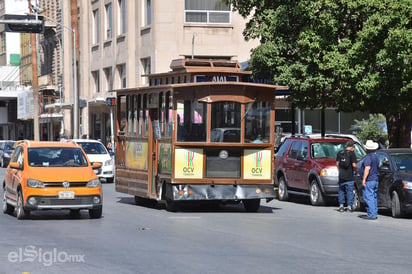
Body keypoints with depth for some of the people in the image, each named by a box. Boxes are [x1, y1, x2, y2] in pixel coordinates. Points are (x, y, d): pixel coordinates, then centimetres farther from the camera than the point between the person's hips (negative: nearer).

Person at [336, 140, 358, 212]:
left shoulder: (340, 153, 6)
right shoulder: (352, 154, -9)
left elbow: (337, 164, 10)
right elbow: (354, 165, -14)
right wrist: (356, 171, 4)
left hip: (341, 176, 4)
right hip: (349, 177, -4)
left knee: (341, 191, 11)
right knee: (349, 191, 3)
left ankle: (341, 206, 8)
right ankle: (349, 206, 4)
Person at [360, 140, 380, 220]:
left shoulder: (368, 157, -14)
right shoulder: (376, 157, 15)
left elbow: (367, 168, -23)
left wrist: (364, 179, -22)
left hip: (369, 180, -9)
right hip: (375, 179, 9)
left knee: (368, 197, -9)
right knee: (374, 197, 13)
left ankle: (371, 214, -13)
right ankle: (374, 213, 16)